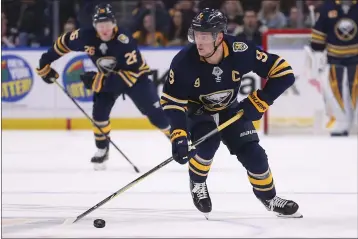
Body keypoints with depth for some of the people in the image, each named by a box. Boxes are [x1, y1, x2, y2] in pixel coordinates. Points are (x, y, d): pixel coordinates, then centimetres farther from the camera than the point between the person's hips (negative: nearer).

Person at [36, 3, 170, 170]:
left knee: (154, 112, -9)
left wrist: (99, 80, -39)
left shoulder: (124, 41, -36)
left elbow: (131, 73, -36)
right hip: (107, 77, 4)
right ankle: (102, 150, 7)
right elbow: (63, 43, -5)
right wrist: (46, 64, -4)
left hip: (134, 76, -4)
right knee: (99, 112, -11)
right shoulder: (86, 36, -23)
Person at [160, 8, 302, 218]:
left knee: (253, 153, -6)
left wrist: (259, 101, -27)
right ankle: (197, 183, 1)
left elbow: (283, 72, -23)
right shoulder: (184, 61, -32)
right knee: (207, 144, -29)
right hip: (196, 110, -2)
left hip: (229, 109, 2)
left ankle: (269, 197, 19)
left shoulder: (241, 52, -31)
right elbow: (172, 101, -26)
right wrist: (179, 135, -36)